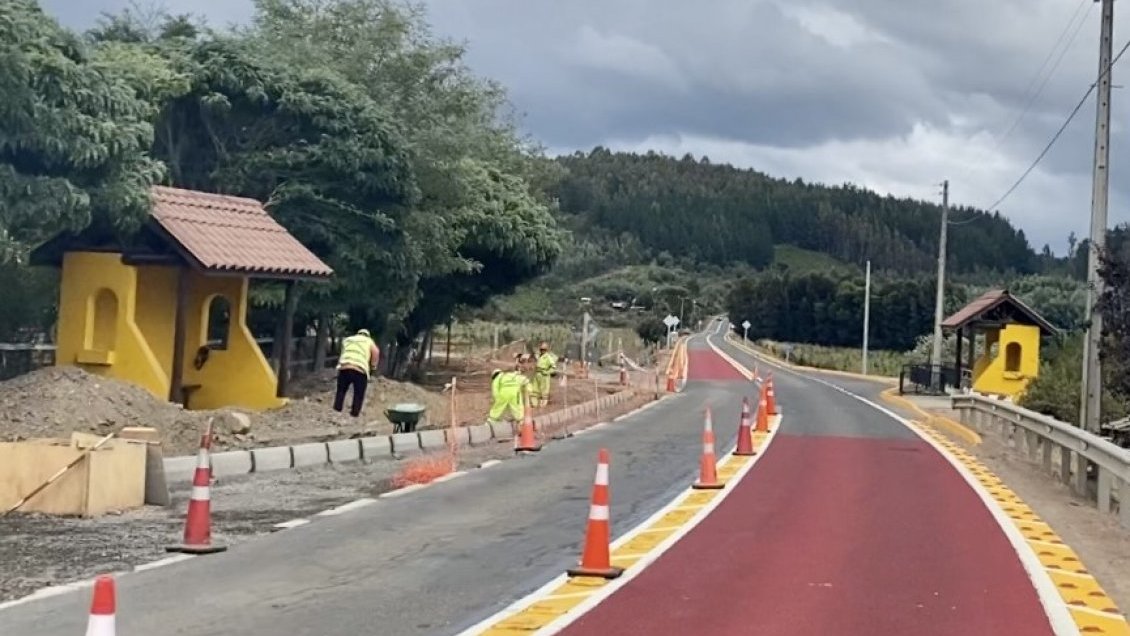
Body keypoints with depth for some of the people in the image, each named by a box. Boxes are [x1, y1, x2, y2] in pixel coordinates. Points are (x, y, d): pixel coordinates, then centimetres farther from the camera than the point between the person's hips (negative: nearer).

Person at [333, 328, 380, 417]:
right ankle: (354, 414, 4)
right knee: (358, 395, 7)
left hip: (344, 368, 2)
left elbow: (342, 353, 26)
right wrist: (373, 367, 14)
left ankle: (336, 412, 12)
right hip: (360, 370, -2)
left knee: (341, 391, 14)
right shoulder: (368, 341, 22)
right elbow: (376, 352, 7)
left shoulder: (347, 340, 32)